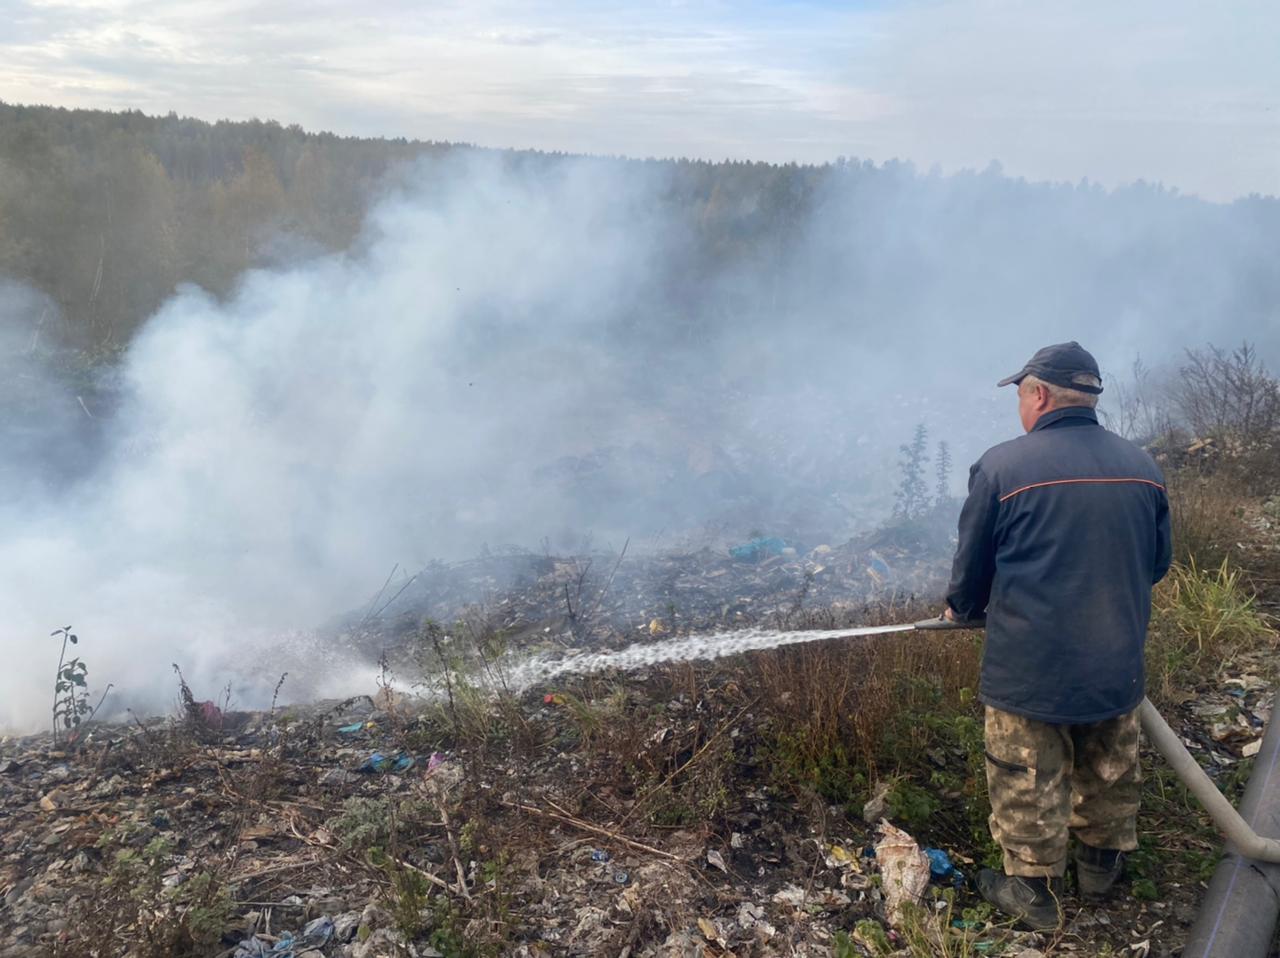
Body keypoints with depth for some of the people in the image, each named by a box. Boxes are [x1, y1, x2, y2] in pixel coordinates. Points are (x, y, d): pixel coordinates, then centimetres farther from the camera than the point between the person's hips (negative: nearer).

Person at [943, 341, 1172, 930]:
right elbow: (1157, 564, 10)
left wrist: (961, 609, 17)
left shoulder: (1002, 467, -16)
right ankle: (1101, 864, 44)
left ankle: (1033, 893, 27)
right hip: (1118, 666, 5)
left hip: (1029, 670, -5)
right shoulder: (1141, 466, -2)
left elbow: (971, 566, -5)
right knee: (1110, 773, 24)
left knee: (1029, 786, 12)